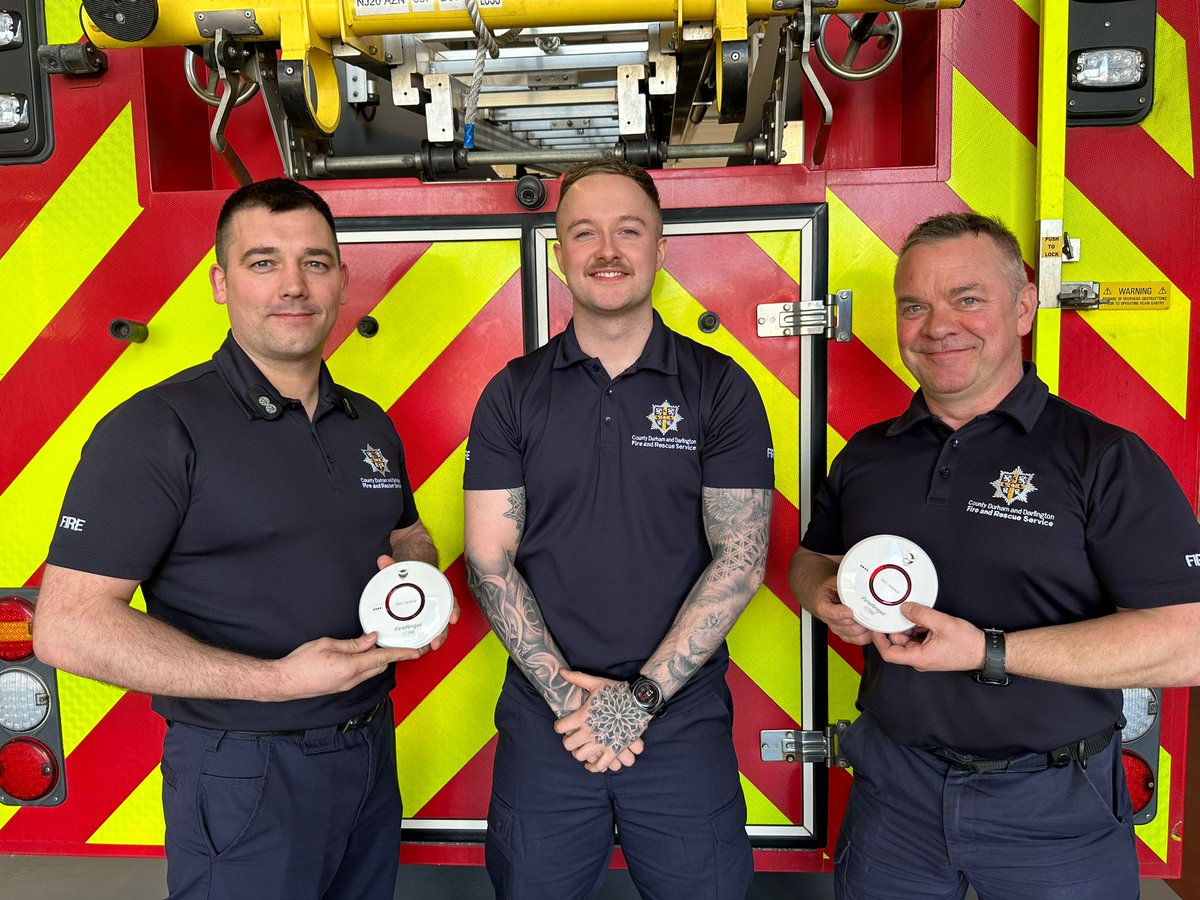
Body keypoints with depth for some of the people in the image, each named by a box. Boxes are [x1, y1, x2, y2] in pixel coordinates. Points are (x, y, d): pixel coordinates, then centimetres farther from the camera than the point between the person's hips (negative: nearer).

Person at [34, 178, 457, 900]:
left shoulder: (371, 426, 5)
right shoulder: (160, 428, -15)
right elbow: (69, 624, -19)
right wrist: (276, 680, -24)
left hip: (372, 753, 7)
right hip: (244, 779, -6)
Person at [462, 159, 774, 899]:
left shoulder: (721, 388, -3)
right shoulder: (513, 394, 1)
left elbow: (740, 560, -7)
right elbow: (490, 560, -2)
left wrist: (642, 695, -12)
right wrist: (563, 691, -11)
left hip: (683, 720, -1)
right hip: (543, 720, 1)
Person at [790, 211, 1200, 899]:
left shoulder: (1105, 458, -12)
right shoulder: (866, 455, 3)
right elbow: (814, 557, 16)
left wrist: (988, 651, -24)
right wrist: (826, 598, -8)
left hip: (1053, 806, -3)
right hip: (895, 782, 4)